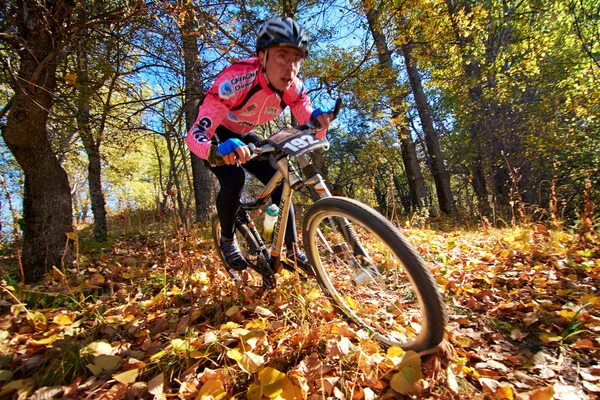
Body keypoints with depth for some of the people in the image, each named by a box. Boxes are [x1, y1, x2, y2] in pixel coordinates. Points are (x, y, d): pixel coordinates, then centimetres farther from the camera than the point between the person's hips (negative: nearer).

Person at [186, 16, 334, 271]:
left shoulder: (294, 88, -21)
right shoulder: (235, 80, -36)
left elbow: (310, 132, -18)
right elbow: (195, 135, -40)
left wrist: (319, 120, -42)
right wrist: (219, 149, -62)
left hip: (244, 136, 4)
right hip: (216, 136, -4)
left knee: (279, 181, -13)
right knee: (234, 181, -31)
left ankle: (293, 252, 2)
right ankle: (227, 238, 0)